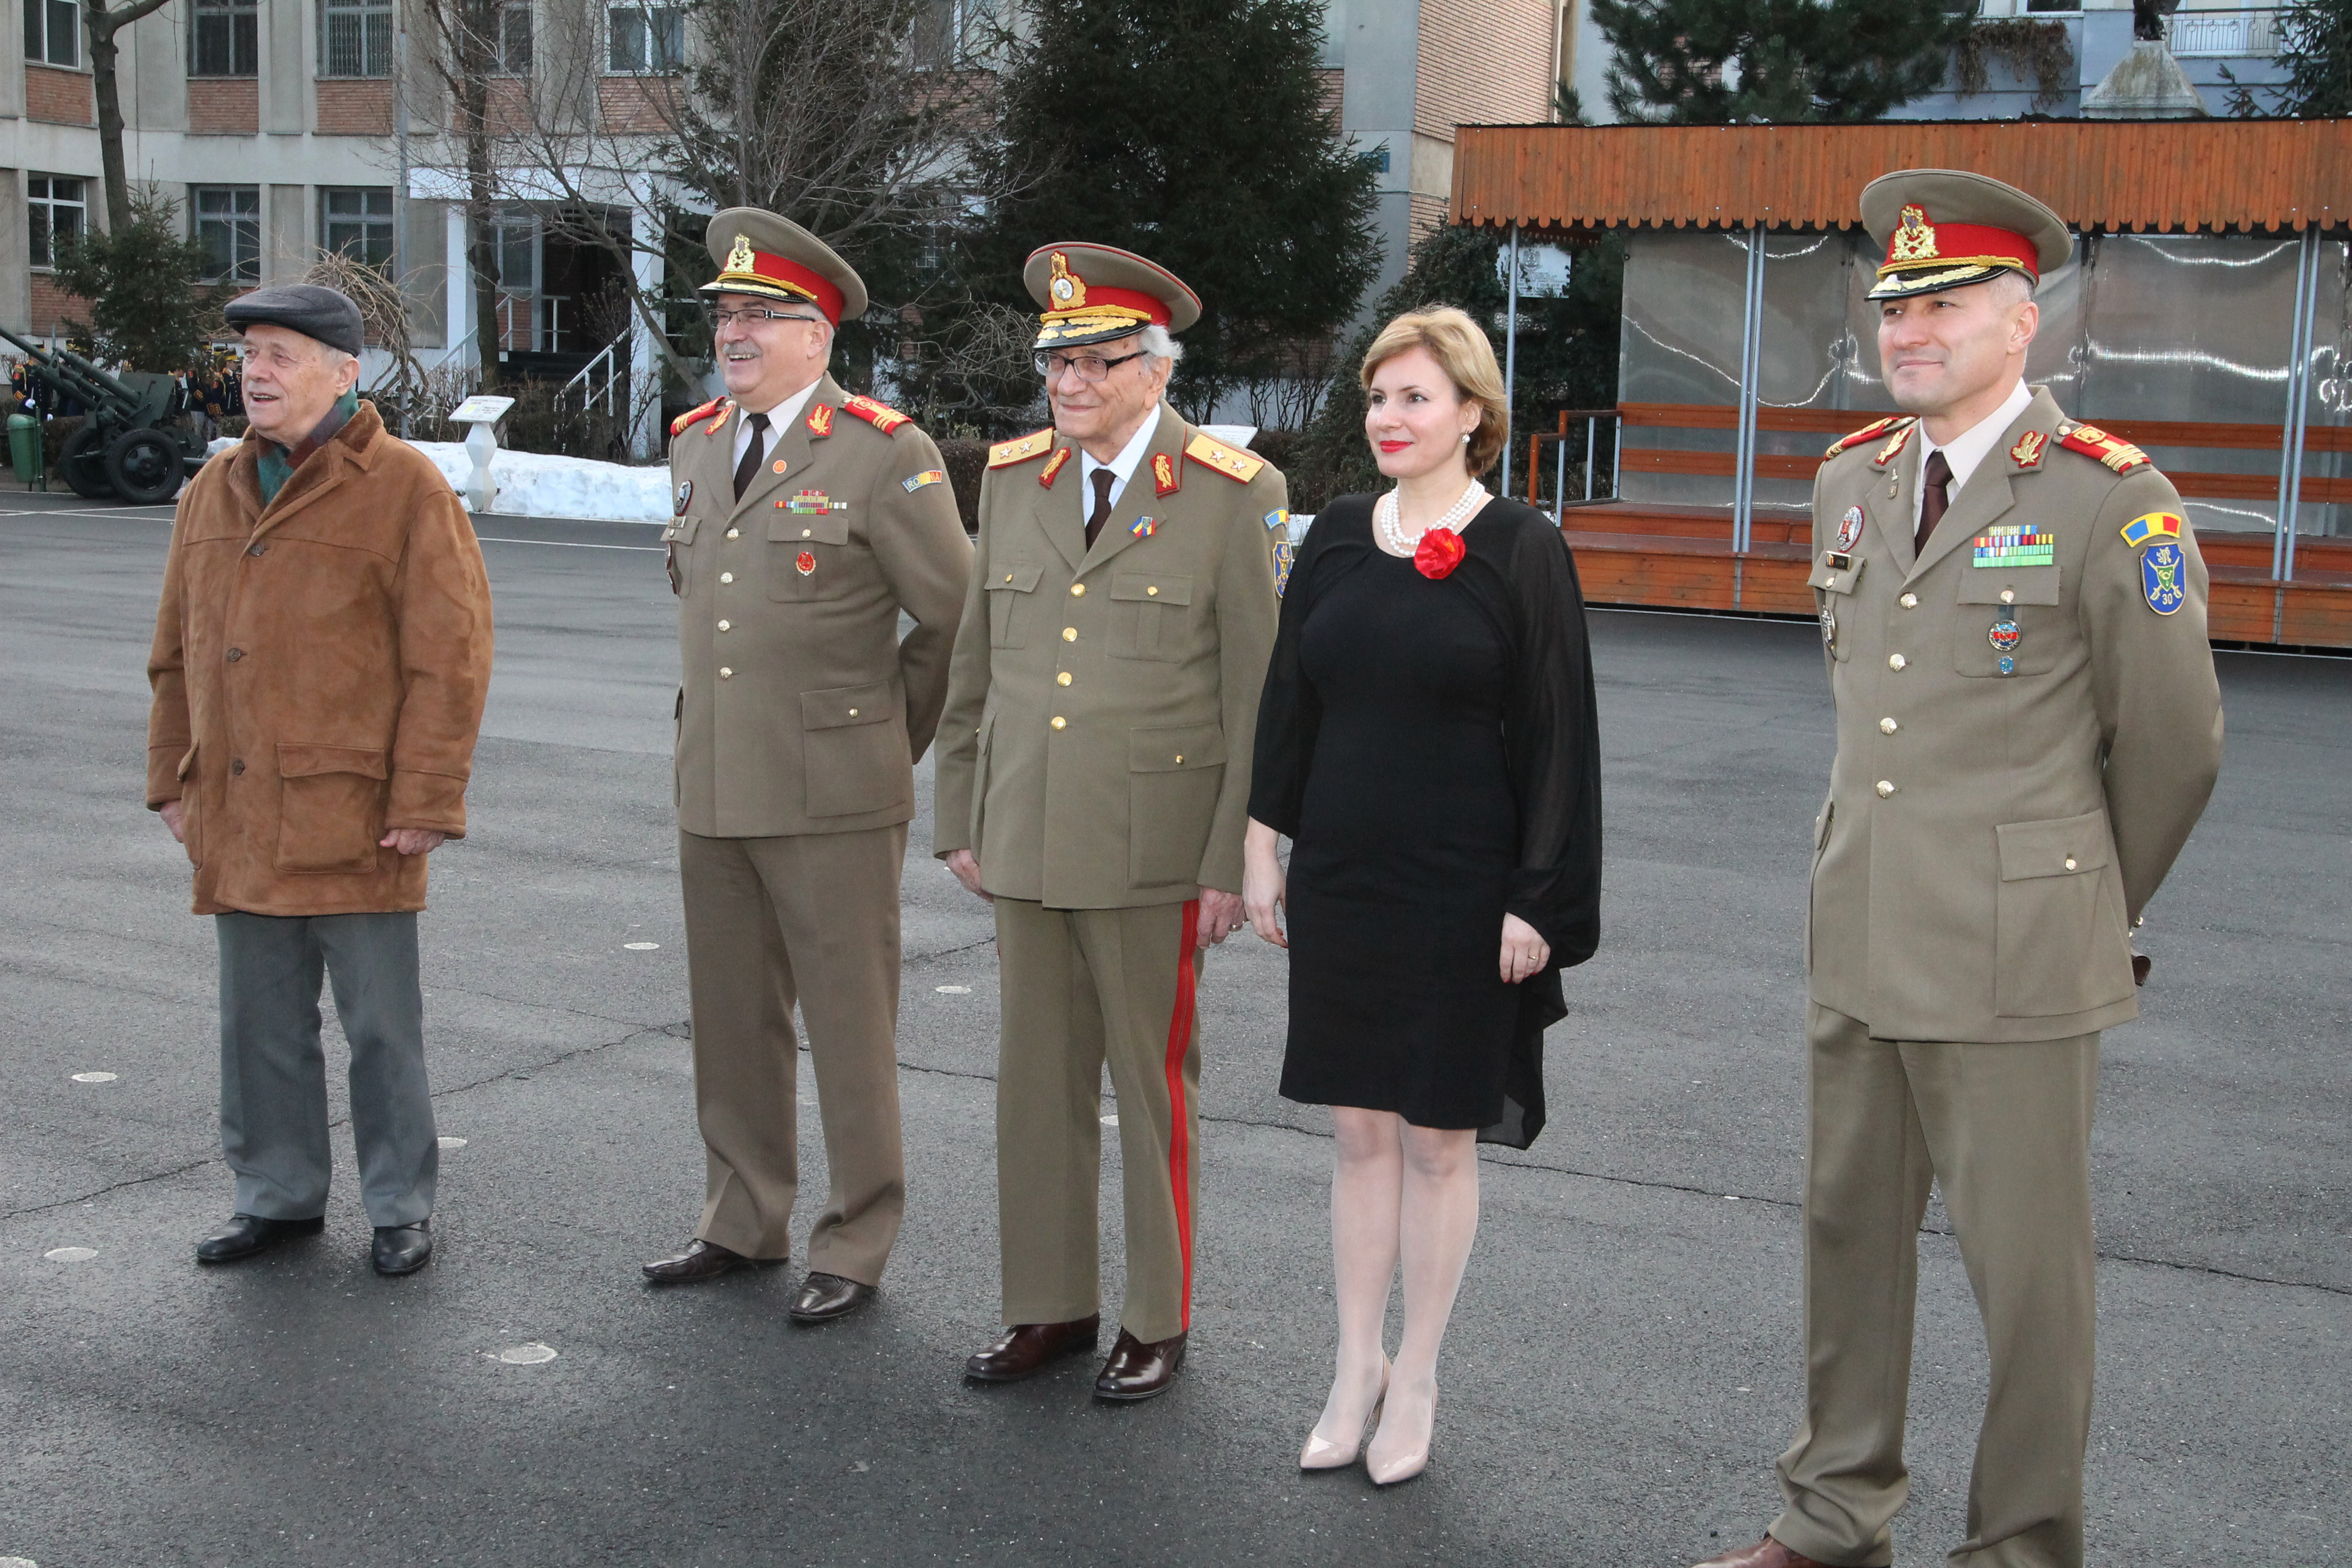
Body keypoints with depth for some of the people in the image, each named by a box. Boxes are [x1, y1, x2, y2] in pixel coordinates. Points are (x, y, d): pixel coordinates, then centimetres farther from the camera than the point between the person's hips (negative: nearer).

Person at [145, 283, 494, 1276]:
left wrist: (424, 800, -14)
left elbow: (449, 655, -11)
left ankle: (400, 1208, 17)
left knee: (380, 1022, 4)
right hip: (239, 821, 6)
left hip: (355, 820, -6)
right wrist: (173, 777, 14)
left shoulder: (404, 488, -7)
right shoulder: (214, 491, 13)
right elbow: (176, 651, 19)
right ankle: (278, 1196, 27)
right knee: (260, 1021, 13)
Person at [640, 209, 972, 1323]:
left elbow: (956, 618, -3)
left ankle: (855, 1249, 14)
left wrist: (888, 737, 4)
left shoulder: (884, 454, -8)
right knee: (731, 1022, 14)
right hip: (713, 790, 6)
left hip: (833, 797, -6)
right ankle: (744, 1223, 28)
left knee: (851, 1031, 2)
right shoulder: (696, 444, 13)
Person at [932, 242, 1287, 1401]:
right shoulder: (1011, 479, 8)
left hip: (1154, 850, -4)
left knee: (1152, 1087, 6)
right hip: (1026, 840, 5)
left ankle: (1158, 1323, 21)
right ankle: (1050, 1307, 25)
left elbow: (1260, 697, -7)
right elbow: (975, 664, 14)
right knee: (1037, 1082, 11)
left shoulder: (1232, 496, -7)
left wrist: (1234, 863, -10)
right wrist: (959, 818, 12)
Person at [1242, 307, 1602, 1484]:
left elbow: (1556, 735, -7)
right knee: (1359, 1128, 11)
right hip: (1340, 884, 4)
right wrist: (1263, 845, 8)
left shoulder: (1521, 551, -6)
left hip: (1462, 895, -4)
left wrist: (1537, 901, -10)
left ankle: (1415, 1380, 20)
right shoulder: (1336, 539, 6)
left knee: (1438, 1137, 6)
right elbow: (1287, 704, 12)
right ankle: (1356, 1371, 23)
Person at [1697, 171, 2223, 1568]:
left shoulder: (2111, 502, -11)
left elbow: (2173, 746, -3)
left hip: (2016, 958, -6)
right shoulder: (1851, 483, 9)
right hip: (1860, 940, 6)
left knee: (2028, 1270, 4)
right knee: (1851, 1237, 15)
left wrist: (2097, 909, 9)